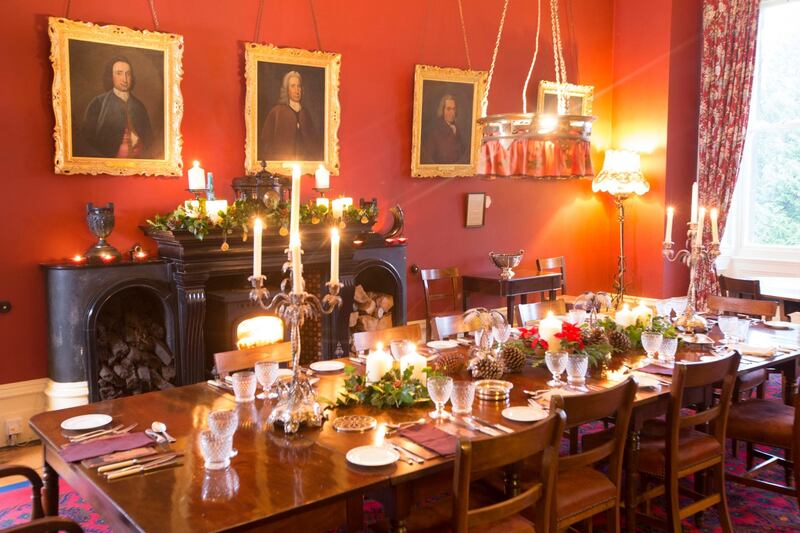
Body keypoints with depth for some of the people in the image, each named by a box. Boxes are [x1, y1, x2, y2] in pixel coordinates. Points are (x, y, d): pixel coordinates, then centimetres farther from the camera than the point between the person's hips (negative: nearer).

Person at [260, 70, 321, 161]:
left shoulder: (305, 112, 12)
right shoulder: (276, 112, 0)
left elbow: (313, 140, 15)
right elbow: (266, 141, 0)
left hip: (304, 162, 3)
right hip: (281, 162, -3)